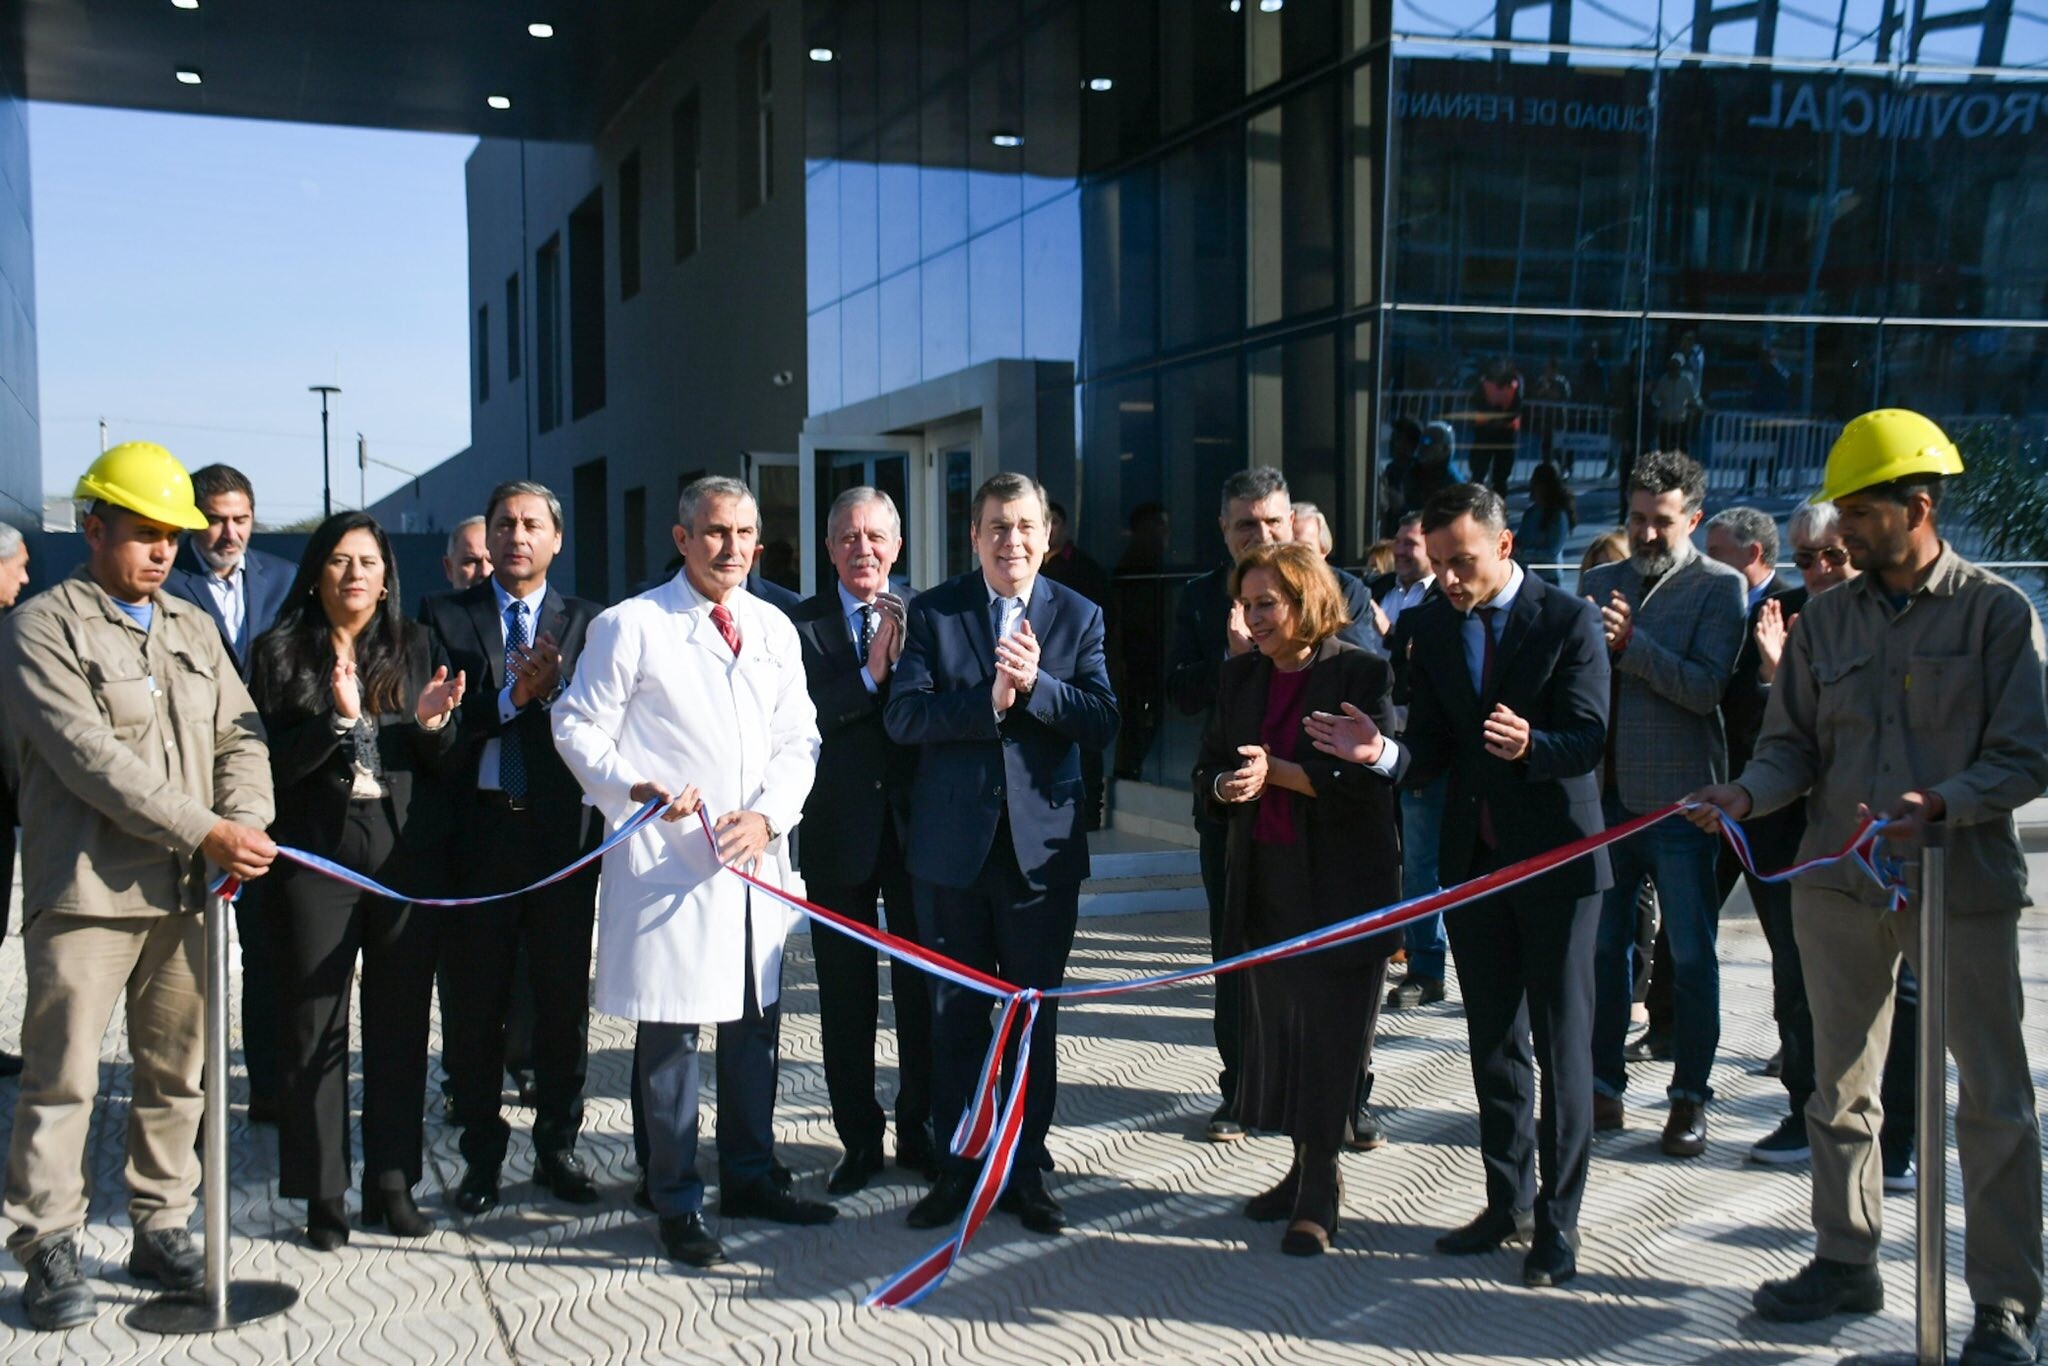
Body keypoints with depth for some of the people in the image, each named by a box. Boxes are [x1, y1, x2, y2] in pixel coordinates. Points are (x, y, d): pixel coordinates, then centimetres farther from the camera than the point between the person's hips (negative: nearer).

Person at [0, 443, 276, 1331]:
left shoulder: (193, 628, 16)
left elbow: (239, 737, 11)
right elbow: (91, 757, -14)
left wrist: (246, 823, -9)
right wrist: (204, 832, -18)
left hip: (185, 891, 5)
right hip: (85, 890, -5)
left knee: (175, 1074, 10)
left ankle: (160, 1230, 21)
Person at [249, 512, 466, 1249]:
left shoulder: (415, 647, 9)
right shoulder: (282, 651, 1)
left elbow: (444, 759, 9)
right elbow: (270, 763, -6)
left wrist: (434, 723, -12)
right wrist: (337, 719, -20)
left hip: (407, 856, 3)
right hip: (317, 856, -2)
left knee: (401, 1024, 7)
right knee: (315, 1029, 2)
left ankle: (391, 1183, 17)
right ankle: (322, 1195, 12)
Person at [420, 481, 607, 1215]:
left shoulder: (586, 622, 7)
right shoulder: (445, 617, 6)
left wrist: (554, 687, -21)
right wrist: (510, 697, -17)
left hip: (563, 832, 1)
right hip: (478, 831, 0)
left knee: (564, 997, 7)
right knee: (473, 1002, 6)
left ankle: (557, 1147, 21)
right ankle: (482, 1153, 19)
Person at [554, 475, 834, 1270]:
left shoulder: (775, 630, 13)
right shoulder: (631, 625, -3)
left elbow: (797, 741, 11)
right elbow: (579, 727, -3)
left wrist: (768, 815, -5)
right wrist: (634, 789, -19)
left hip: (756, 858, 5)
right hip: (667, 856, -5)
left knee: (756, 1021, 13)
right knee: (670, 1032, 0)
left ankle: (749, 1177, 29)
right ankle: (676, 1202, 12)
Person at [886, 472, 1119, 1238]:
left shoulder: (1078, 617, 3)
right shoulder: (932, 613, 1)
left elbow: (1102, 722, -7)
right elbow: (903, 716, -11)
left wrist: (1035, 684, -21)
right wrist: (988, 700, -23)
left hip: (1041, 847, 0)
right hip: (952, 848, 0)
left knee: (1034, 1017, 8)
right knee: (955, 1017, 10)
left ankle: (1026, 1171, 20)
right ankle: (957, 1168, 22)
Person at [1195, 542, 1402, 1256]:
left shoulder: (1362, 673, -8)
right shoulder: (1240, 677, 9)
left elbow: (1371, 775, -16)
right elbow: (1209, 769, 10)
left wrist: (1276, 772, -21)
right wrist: (1226, 787, -13)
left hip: (1342, 886, -6)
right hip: (1264, 882, 6)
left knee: (1329, 1037, 0)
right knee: (1275, 1029, 11)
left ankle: (1318, 1195, 9)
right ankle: (1307, 1169, 25)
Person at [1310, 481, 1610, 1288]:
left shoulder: (1569, 621, -9)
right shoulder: (1431, 626, 4)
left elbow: (1587, 739, -16)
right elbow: (1431, 749, 2)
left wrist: (1529, 745, -36)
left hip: (1555, 856, -5)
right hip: (1472, 857, 5)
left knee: (1561, 1042, 1)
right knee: (1493, 1041, 14)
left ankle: (1557, 1221, 11)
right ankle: (1509, 1200, 27)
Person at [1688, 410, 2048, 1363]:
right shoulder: (1826, 619, 7)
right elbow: (1793, 744, 8)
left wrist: (1940, 805, -23)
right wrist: (1747, 794, -12)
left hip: (1963, 886, -4)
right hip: (1839, 885, 4)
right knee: (1840, 1087, 13)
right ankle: (1847, 1263, 28)